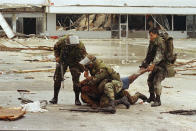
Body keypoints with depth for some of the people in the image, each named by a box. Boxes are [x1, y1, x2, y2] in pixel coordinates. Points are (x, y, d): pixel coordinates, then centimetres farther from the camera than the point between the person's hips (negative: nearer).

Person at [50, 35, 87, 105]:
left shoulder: (80, 45, -27)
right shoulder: (62, 41, -22)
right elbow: (56, 48, 1)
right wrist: (57, 56, -11)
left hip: (74, 62, -2)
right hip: (62, 60, 2)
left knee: (76, 79, -9)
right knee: (57, 78, 0)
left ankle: (77, 99, 1)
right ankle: (55, 97, 12)